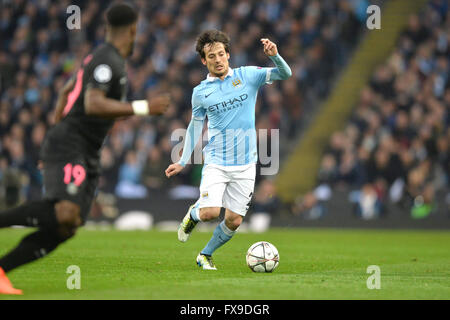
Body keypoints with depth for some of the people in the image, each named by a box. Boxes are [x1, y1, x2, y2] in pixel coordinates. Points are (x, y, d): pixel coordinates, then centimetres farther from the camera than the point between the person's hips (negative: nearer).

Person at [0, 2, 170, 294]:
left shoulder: (100, 59, 21)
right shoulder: (107, 61, -10)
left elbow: (66, 92, 32)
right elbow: (93, 105, -25)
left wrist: (58, 132, 34)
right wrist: (143, 108, -22)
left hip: (87, 157, 10)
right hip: (69, 147, -10)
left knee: (65, 230, -1)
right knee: (67, 212, -32)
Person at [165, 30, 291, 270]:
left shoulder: (248, 75, 2)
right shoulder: (200, 92, 4)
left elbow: (284, 74, -5)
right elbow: (195, 125, 15)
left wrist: (275, 56, -25)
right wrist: (183, 162, 12)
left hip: (245, 164, 1)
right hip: (216, 162, -1)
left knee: (234, 221, 1)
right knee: (210, 212, -19)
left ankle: (206, 255, 25)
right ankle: (193, 214, 17)